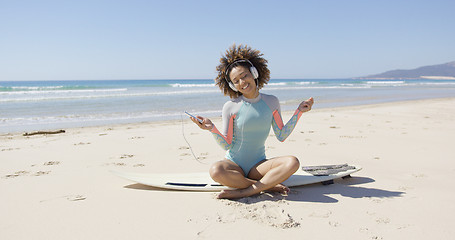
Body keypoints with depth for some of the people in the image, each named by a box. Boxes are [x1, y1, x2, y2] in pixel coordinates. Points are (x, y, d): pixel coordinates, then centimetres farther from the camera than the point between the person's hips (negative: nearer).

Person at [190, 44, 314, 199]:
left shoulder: (271, 102, 4)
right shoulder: (230, 107, -4)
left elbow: (281, 136, 7)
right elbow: (226, 144, -4)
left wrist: (299, 111, 2)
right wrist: (212, 129, -21)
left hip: (258, 165, 2)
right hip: (234, 165, -2)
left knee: (292, 163, -27)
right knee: (216, 171, -36)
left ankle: (245, 192, -23)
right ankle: (269, 185, -20)